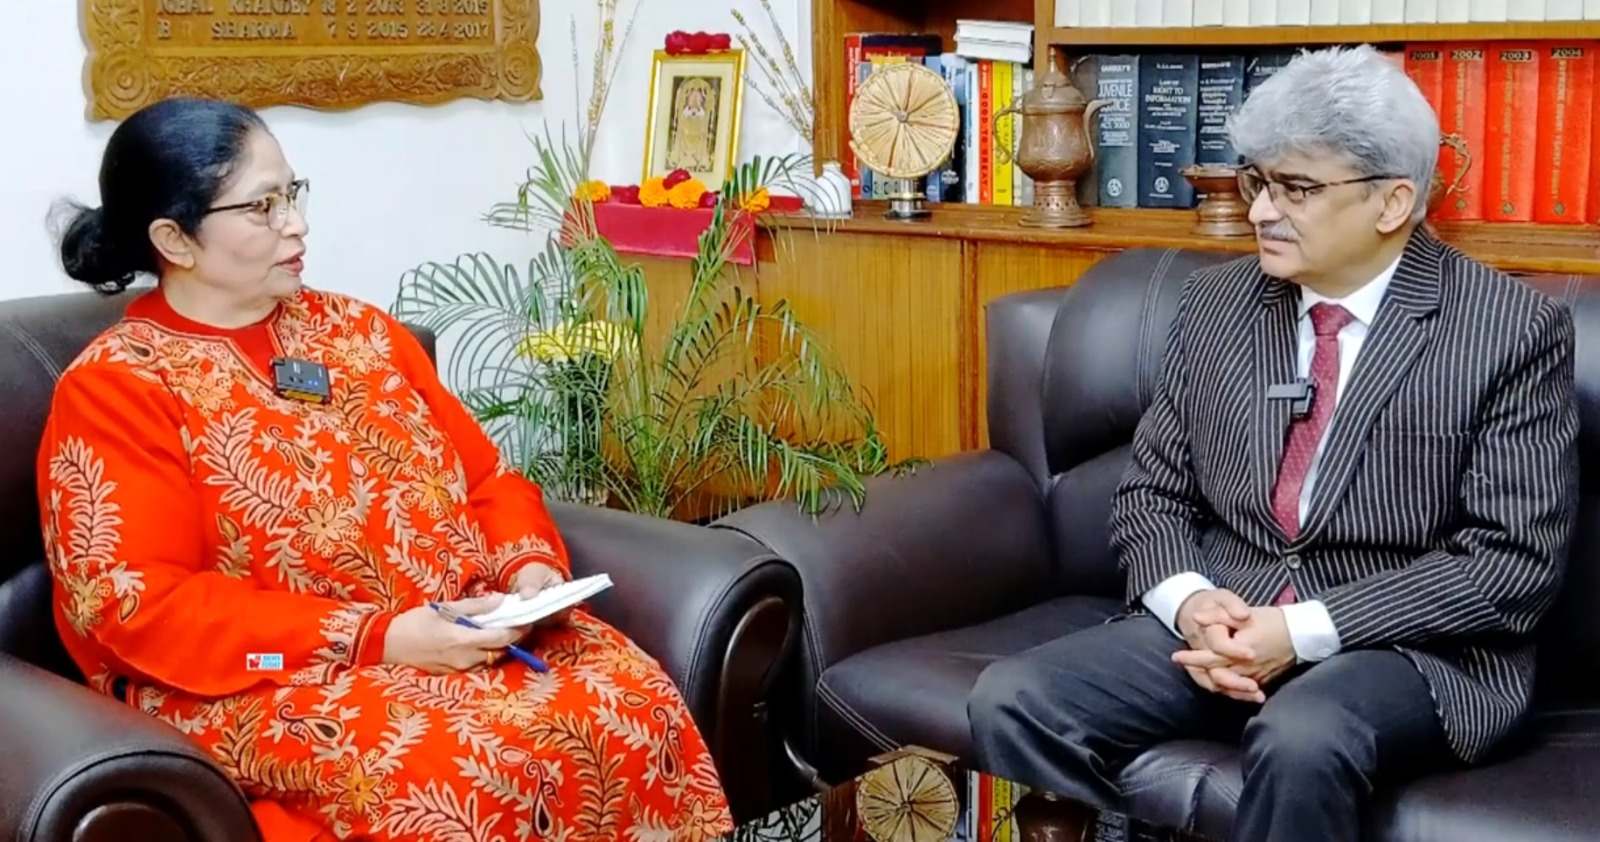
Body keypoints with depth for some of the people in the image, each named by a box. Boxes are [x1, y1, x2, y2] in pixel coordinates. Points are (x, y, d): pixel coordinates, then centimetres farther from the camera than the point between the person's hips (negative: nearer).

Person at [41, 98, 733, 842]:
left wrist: (532, 568, -7)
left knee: (631, 701, -22)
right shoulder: (113, 389, -2)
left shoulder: (359, 330, 16)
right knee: (466, 767, -33)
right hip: (263, 685, -5)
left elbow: (486, 478, 17)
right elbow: (140, 606, -12)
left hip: (466, 634, 5)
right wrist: (380, 638, -19)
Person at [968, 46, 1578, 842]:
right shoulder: (1213, 303, 6)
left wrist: (1305, 630, -20)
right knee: (1012, 701, -19)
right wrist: (1188, 599, -12)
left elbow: (1514, 559, -11)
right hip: (1218, 623, 4)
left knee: (1302, 740, -36)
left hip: (1410, 646, -3)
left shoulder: (1514, 328, -7)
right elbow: (1151, 493, 10)